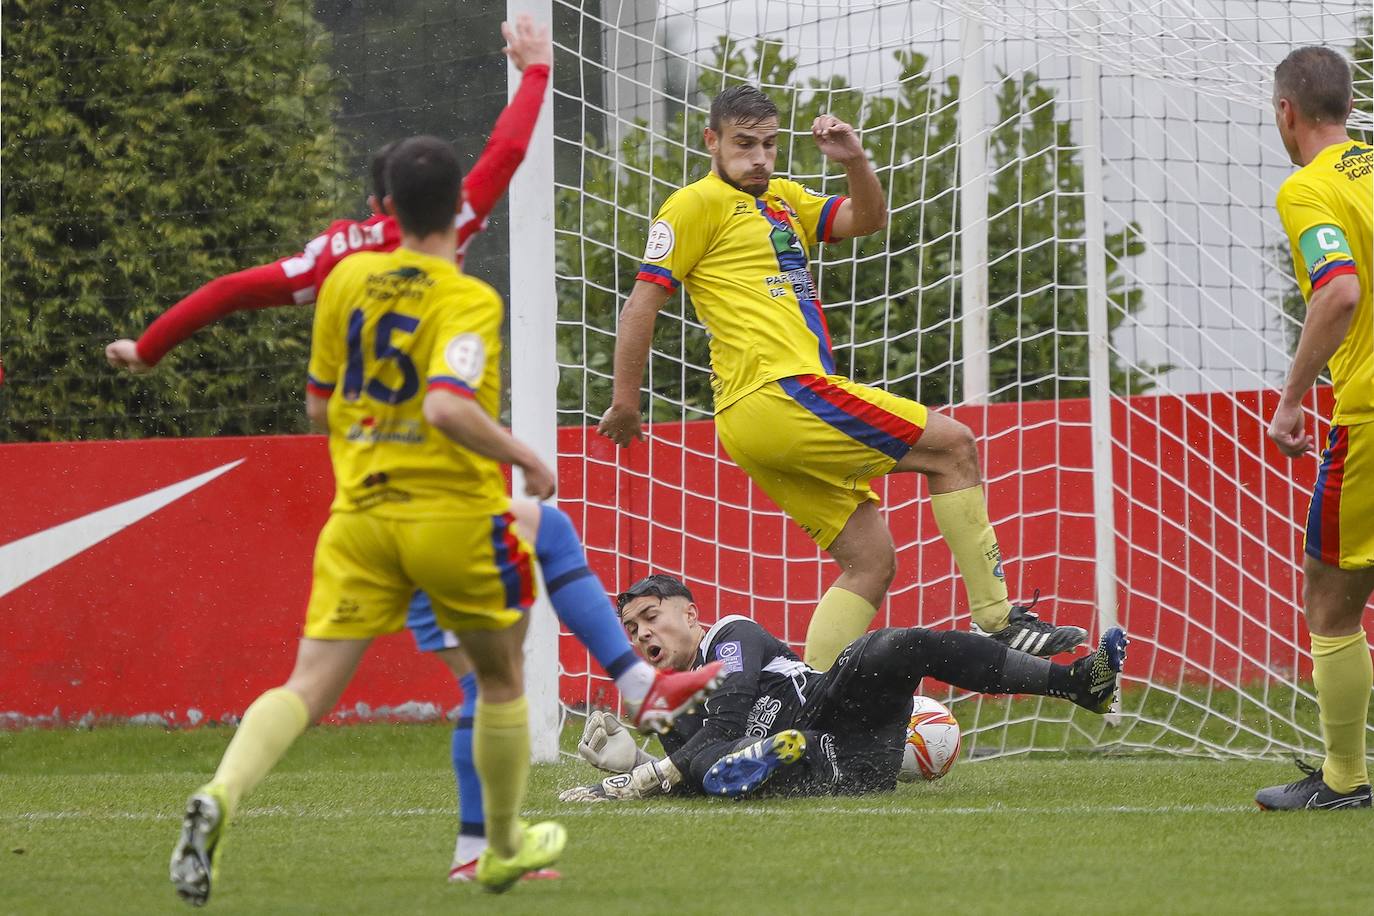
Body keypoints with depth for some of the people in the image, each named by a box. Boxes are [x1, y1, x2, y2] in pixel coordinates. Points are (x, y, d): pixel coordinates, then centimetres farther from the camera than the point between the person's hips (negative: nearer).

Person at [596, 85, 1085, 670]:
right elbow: (643, 302, -4)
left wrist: (854, 162, 3)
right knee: (953, 445, -7)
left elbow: (868, 219, 21)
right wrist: (625, 402, -6)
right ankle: (998, 620, -9)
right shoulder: (698, 204, -1)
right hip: (777, 395, -9)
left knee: (871, 562, 5)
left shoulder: (782, 201, 24)